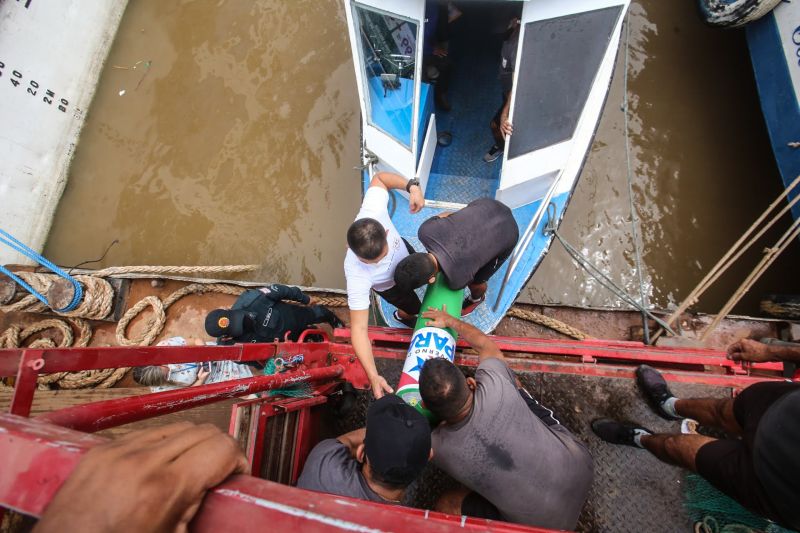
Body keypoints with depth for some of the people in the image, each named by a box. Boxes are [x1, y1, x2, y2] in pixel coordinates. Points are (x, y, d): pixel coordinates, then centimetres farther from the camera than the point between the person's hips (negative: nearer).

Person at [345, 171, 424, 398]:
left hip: (403, 249, 4)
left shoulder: (372, 210, -45)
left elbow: (379, 178, -25)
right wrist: (373, 375, -54)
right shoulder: (358, 276, -50)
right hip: (389, 284, -4)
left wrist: (412, 185, -39)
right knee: (414, 307, 21)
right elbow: (359, 328, -47)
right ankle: (403, 315, 60)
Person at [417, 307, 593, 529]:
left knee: (446, 505, 11)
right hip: (579, 466, 3)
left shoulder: (437, 447, -25)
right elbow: (487, 345, 0)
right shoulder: (495, 384, -25)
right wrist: (450, 320, 13)